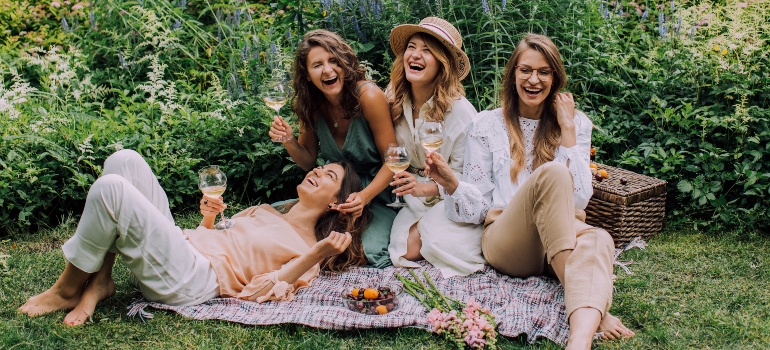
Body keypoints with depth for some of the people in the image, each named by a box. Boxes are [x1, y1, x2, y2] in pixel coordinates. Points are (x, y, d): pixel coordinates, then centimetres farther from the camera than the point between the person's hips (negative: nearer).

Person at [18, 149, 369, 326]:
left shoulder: (305, 249, 5)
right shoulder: (265, 211, 28)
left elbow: (262, 291, -11)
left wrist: (320, 253, -20)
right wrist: (208, 218, 11)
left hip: (189, 283, -8)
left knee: (111, 187, -24)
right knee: (124, 160, -7)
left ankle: (68, 289, -5)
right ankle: (99, 282, -8)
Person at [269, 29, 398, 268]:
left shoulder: (368, 96, -20)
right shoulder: (311, 105, -4)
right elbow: (308, 162, 7)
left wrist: (364, 196, -30)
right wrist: (289, 141, -14)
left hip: (378, 192, -4)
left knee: (371, 254, -30)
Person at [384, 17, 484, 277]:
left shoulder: (459, 110, -18)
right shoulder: (396, 104, -3)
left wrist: (426, 188, -27)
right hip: (417, 201, 4)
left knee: (441, 246, -27)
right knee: (408, 249, -19)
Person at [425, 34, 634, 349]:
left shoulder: (576, 123, 12)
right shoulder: (487, 125, 9)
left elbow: (580, 198, 0)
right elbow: (478, 205, 5)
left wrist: (567, 130, -4)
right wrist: (451, 184, -16)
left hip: (565, 236, 2)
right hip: (505, 240, -1)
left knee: (598, 239, -36)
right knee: (551, 173, -32)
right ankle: (595, 312, -37)